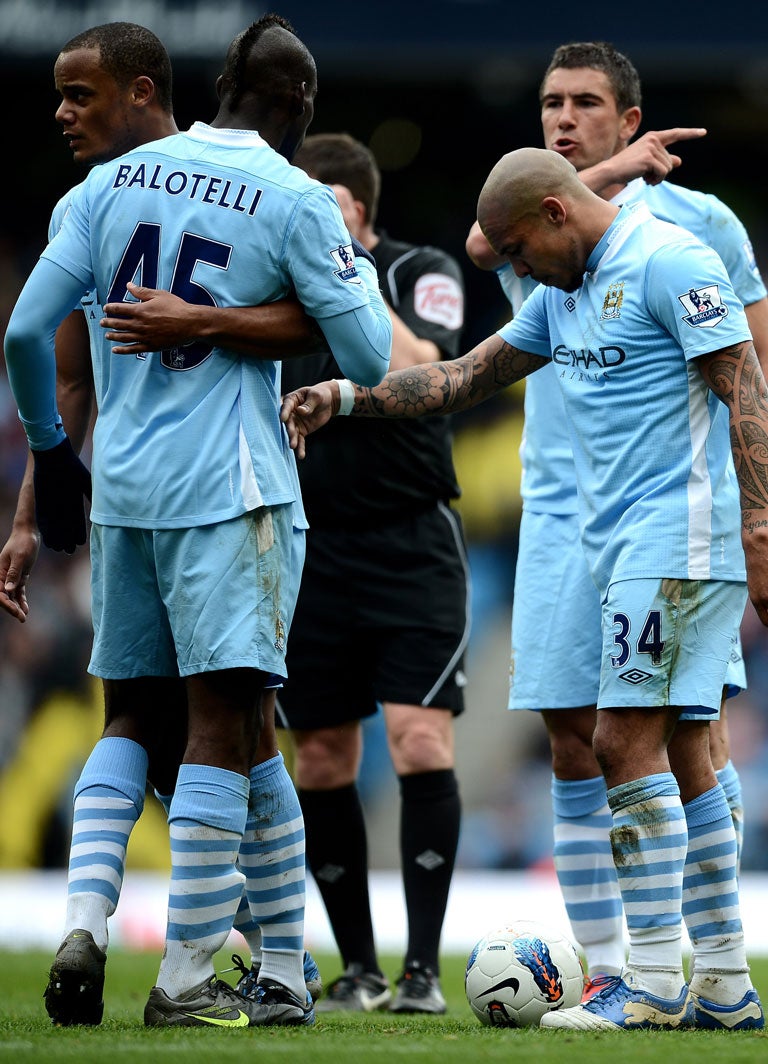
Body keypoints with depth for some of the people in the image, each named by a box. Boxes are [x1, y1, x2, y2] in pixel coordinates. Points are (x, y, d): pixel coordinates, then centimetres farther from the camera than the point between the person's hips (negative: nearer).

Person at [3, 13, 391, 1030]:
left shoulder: (116, 180, 8)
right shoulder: (296, 200, -5)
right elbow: (371, 358, -2)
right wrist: (364, 271, 17)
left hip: (119, 487, 5)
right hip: (229, 490, -5)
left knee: (131, 716, 17)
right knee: (223, 723, -3)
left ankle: (84, 918, 0)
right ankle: (186, 978, -5)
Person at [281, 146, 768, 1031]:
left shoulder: (668, 263, -10)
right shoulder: (564, 293, 18)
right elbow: (464, 380, 24)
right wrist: (344, 396, 13)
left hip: (678, 541, -9)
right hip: (628, 549, 9)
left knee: (627, 742, -12)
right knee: (678, 754, 8)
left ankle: (654, 984, -10)